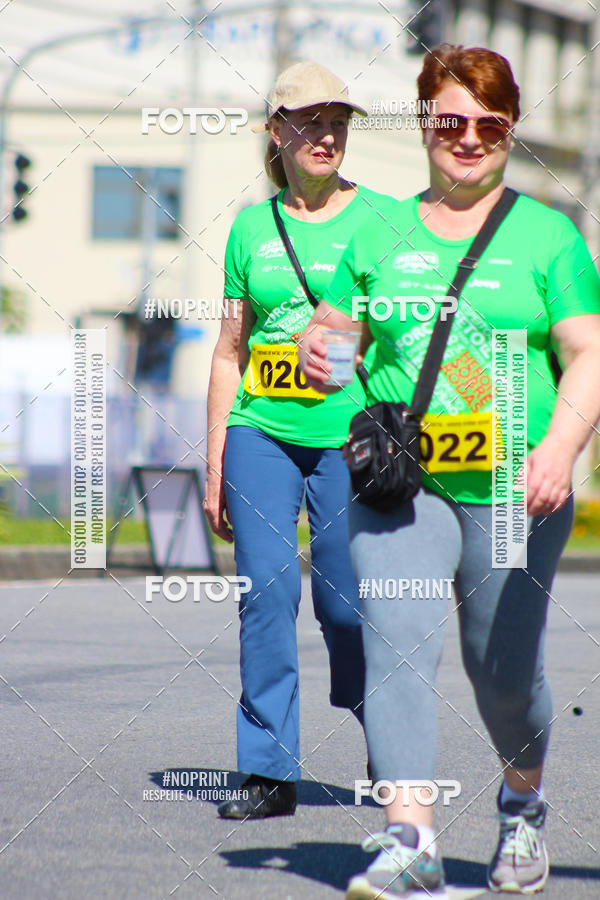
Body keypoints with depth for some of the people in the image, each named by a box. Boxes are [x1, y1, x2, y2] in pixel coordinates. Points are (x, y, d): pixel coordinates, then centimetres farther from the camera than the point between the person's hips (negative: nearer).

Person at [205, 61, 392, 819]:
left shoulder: (380, 219, 3)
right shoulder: (252, 228, 10)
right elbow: (229, 352, 14)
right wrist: (214, 465, 10)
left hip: (351, 435, -2)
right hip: (261, 432, 2)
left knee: (345, 605, -2)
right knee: (265, 592, -9)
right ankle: (268, 772, -3)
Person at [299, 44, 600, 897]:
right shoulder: (380, 236, 11)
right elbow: (330, 326, 18)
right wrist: (317, 348, -8)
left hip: (512, 490, -1)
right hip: (400, 481, 1)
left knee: (503, 669, 8)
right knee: (397, 649, -17)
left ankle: (522, 805, 37)